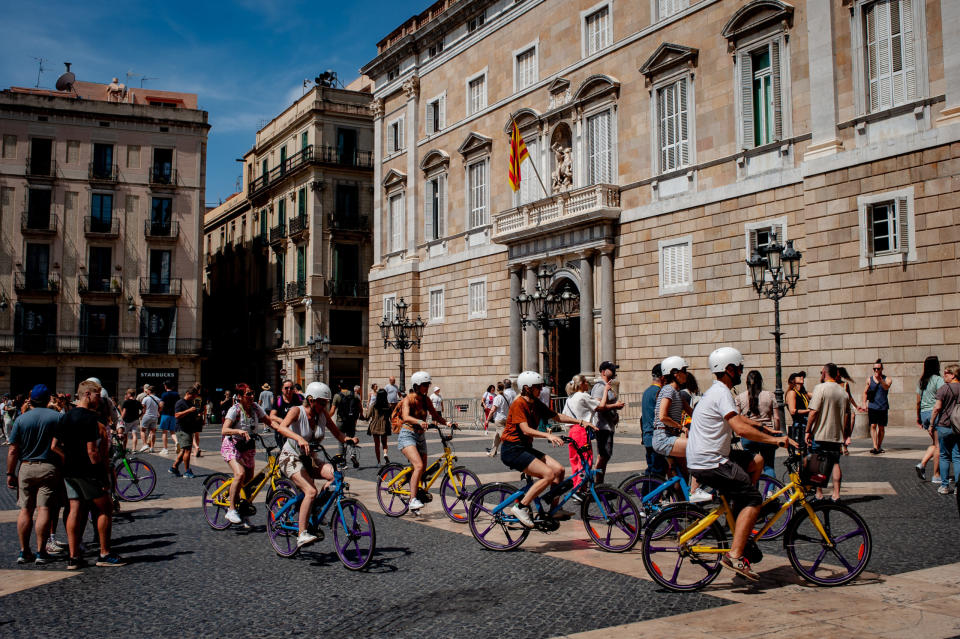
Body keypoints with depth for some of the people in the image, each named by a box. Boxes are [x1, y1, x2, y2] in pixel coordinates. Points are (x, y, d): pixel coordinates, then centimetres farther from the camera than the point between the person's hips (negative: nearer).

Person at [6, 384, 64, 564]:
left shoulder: (21, 419, 1)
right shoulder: (57, 417, -3)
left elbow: (13, 451, 0)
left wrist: (10, 473, 8)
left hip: (26, 468, 2)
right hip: (49, 468, -2)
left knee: (25, 510, 9)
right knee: (44, 510, -2)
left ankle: (24, 551, 12)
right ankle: (41, 552, -1)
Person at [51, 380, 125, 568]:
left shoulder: (66, 417, 12)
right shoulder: (90, 418, -15)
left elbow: (54, 445, 13)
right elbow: (92, 450, -19)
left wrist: (67, 461, 18)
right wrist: (104, 475, -14)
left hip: (69, 471, 8)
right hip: (87, 471, -8)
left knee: (75, 510, 8)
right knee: (105, 508, 2)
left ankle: (73, 557, 8)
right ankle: (105, 554, 5)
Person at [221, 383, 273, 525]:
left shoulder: (255, 407, -4)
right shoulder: (235, 410, -20)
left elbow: (269, 421, 2)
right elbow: (224, 430, -31)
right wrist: (239, 431, -48)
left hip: (249, 447, 6)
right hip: (232, 446, -6)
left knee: (248, 481, 7)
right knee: (240, 473, -28)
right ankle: (231, 510, -17)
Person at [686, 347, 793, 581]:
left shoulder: (716, 391, 18)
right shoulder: (722, 392, -15)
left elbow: (739, 419, 32)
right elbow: (740, 428, -27)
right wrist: (774, 439, -23)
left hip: (702, 458, 10)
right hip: (709, 464, -10)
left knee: (756, 461, 20)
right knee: (754, 500, -8)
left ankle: (738, 511, 17)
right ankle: (734, 556, -13)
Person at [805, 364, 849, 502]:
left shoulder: (820, 388, -12)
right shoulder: (843, 392, 8)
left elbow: (814, 412, -18)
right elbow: (846, 416, 13)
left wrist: (808, 431, -11)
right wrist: (845, 436, 21)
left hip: (820, 434, -5)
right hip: (837, 435, 5)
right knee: (835, 464, 12)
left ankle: (819, 494, 6)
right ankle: (836, 494, 9)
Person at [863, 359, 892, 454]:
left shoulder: (887, 379, 1)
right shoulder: (869, 379, 8)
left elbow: (886, 387, -21)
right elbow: (865, 392, 16)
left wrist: (880, 379, -38)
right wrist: (864, 404, 5)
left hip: (883, 407, 0)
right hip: (872, 407, 0)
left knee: (881, 428, 7)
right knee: (873, 426, -12)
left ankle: (879, 446, 21)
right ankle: (875, 447, -18)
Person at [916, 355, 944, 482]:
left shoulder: (921, 381, 9)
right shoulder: (939, 380, -11)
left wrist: (918, 418, 19)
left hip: (924, 414, 7)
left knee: (935, 443, 18)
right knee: (939, 445, 1)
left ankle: (922, 464, 0)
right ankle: (936, 476, 3)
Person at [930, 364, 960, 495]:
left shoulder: (944, 388, -10)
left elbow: (937, 407, -13)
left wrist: (931, 423, -4)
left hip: (944, 426, -3)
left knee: (944, 456, 7)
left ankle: (945, 486, 7)